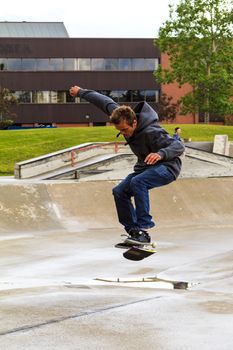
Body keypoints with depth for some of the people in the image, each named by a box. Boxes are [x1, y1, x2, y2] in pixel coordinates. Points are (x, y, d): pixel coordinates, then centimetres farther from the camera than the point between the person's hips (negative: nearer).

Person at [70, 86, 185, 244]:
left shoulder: (151, 133, -32)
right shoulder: (123, 117, -11)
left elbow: (179, 146, -35)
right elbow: (107, 102, 4)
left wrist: (161, 154, -55)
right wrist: (81, 92, 14)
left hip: (166, 167, -9)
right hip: (145, 166, 9)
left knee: (137, 182, -33)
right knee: (119, 192, 0)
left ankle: (143, 228, -31)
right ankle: (133, 230, 1)